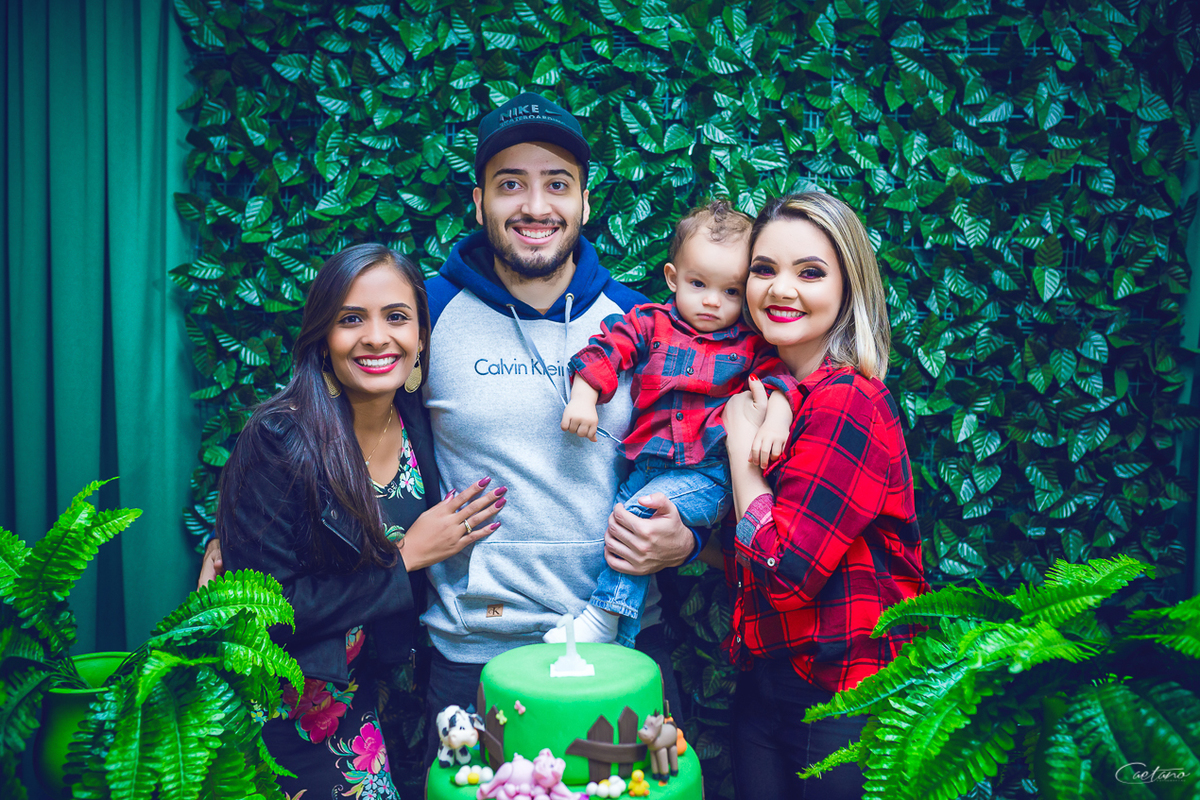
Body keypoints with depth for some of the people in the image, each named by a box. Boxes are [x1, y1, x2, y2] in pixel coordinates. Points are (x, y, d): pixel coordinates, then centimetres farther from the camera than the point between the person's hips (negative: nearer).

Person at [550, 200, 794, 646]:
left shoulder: (750, 343, 10)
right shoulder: (650, 324, 10)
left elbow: (778, 375, 3)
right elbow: (606, 349, 3)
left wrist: (776, 419, -17)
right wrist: (583, 397, -11)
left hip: (710, 473, -3)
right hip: (646, 466, 4)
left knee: (638, 514, -23)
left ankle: (603, 619, -12)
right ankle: (620, 647, 7)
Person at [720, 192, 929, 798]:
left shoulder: (847, 403, -19)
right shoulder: (769, 394, 6)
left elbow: (784, 571, -25)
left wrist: (742, 438, -16)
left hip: (844, 702, -7)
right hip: (762, 687, 8)